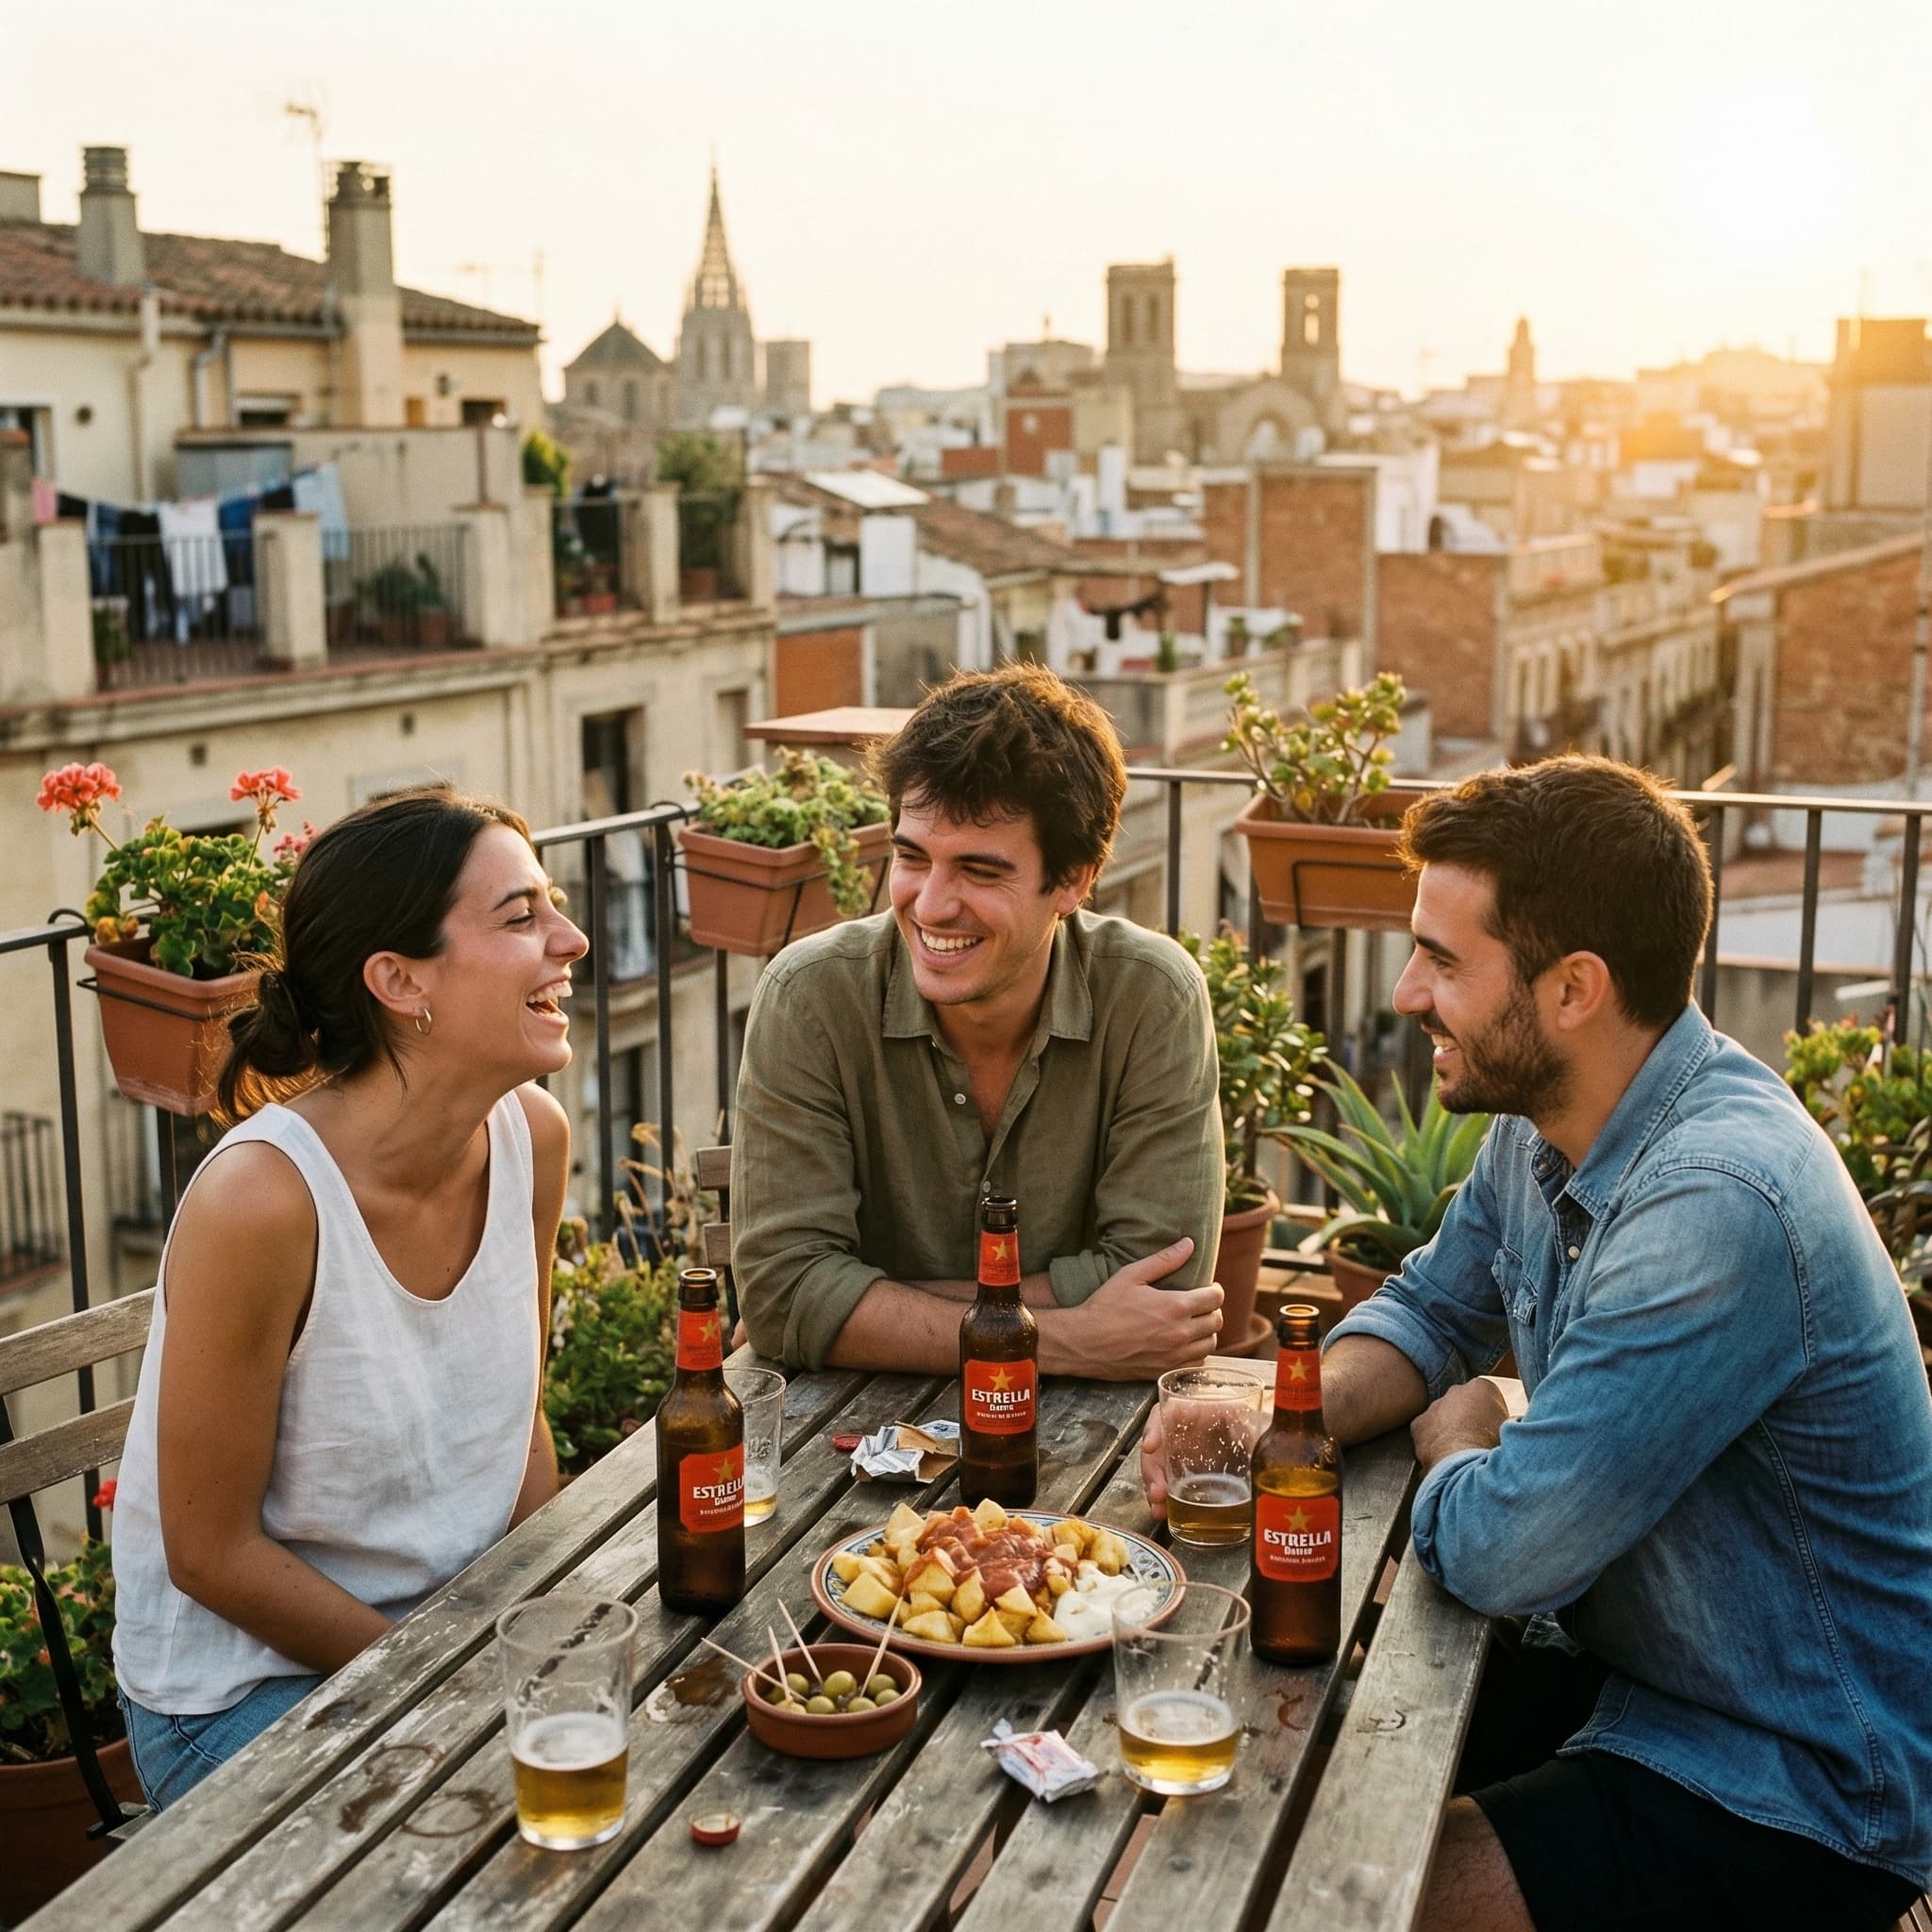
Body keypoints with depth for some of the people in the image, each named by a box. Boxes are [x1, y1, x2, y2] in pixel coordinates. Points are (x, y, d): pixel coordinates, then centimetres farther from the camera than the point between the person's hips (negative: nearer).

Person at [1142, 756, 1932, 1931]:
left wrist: (1459, 1439, -5)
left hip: (1799, 1795, -8)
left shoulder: (1717, 1210, -32)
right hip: (1614, 1658, 8)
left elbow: (1497, 1554, -29)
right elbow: (1432, 1311, 14)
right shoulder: (1543, 1125, -2)